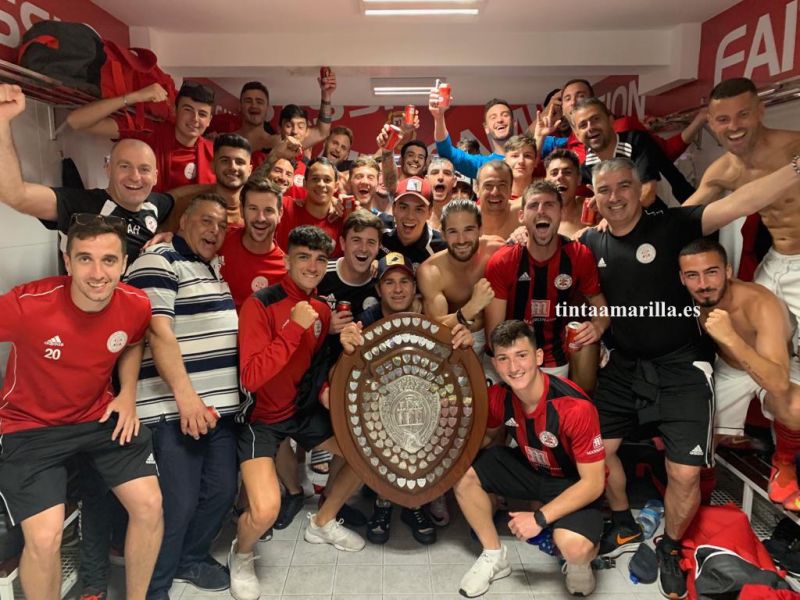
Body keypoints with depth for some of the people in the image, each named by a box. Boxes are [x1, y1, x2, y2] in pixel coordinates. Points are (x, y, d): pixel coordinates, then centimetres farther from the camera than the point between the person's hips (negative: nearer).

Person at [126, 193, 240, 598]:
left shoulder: (213, 267, 19)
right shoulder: (159, 262, -7)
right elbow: (158, 333, -18)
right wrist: (185, 395, -22)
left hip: (220, 404, 9)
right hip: (175, 407, -8)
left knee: (222, 490, 13)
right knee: (179, 501, -4)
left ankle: (191, 558, 35)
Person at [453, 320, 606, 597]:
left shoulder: (576, 407, -33)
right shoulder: (498, 396, -16)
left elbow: (593, 482, -25)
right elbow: (486, 437, 5)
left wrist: (540, 518, -29)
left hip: (575, 484, -5)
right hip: (530, 468, 6)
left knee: (573, 545, -34)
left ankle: (580, 564, 7)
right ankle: (495, 556, 9)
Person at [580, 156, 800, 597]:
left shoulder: (671, 225, -10)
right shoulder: (591, 243, 2)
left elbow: (737, 203, -20)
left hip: (680, 369, -4)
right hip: (623, 367, 4)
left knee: (685, 474, -4)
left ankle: (670, 548, 28)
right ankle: (625, 527, 40)